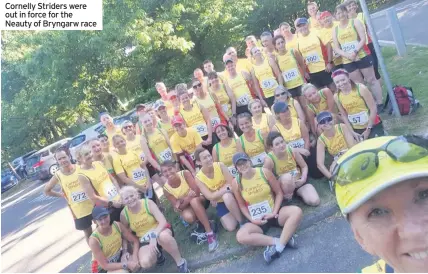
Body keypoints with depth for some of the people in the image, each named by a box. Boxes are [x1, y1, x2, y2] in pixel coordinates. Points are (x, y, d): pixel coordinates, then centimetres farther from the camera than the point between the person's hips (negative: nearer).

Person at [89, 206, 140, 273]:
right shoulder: (94, 240, -26)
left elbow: (135, 241, -7)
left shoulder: (117, 225, -15)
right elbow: (104, 265, -24)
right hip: (102, 268, -5)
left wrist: (134, 257, -25)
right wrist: (126, 265, -30)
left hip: (118, 258, 5)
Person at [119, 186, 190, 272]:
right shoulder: (124, 214, -8)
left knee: (164, 236, -42)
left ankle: (180, 262, -18)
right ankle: (157, 254, 10)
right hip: (144, 240, 3)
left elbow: (163, 221, -23)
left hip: (159, 230, -2)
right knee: (145, 263, -29)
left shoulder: (148, 203, -15)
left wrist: (154, 236, -36)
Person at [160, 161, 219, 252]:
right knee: (188, 217, -33)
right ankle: (205, 222, 2)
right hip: (186, 208, 2)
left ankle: (210, 233, -32)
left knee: (194, 201, -37)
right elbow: (177, 207, -13)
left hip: (198, 200, -2)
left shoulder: (185, 173, -20)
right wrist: (188, 198, -29)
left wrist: (183, 200, -29)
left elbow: (197, 191, -24)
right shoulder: (166, 189, -15)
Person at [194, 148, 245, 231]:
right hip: (219, 202, 1)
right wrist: (226, 188, -26)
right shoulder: (198, 178, -17)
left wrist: (216, 194, -19)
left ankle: (241, 221, -17)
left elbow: (232, 184, -17)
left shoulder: (220, 166, -18)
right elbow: (210, 197, -20)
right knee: (230, 227, -14)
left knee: (226, 197, -38)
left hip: (230, 195, -1)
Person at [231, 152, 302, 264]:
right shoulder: (236, 182, -8)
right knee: (240, 236, -29)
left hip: (274, 213, 1)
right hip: (257, 220, 0)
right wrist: (252, 219, -12)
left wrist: (274, 212, -13)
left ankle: (279, 246, -28)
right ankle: (280, 240, -25)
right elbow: (242, 205, 2)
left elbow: (279, 193, -2)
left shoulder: (264, 172, -10)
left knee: (296, 211, -28)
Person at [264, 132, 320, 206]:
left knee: (315, 202, -16)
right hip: (285, 185, -3)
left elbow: (304, 166, -2)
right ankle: (287, 198, -11)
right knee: (287, 177, -39)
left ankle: (298, 193, 13)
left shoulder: (292, 151, -16)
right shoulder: (269, 159, -26)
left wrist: (303, 179, -17)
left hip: (298, 181, 3)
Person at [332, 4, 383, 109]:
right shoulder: (335, 30, 7)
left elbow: (363, 39, -9)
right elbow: (336, 48, 1)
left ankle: (380, 104, 11)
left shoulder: (355, 22, 0)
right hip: (348, 62, 3)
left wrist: (355, 52, -22)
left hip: (363, 56, -3)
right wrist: (347, 55, -15)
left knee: (371, 80, 4)